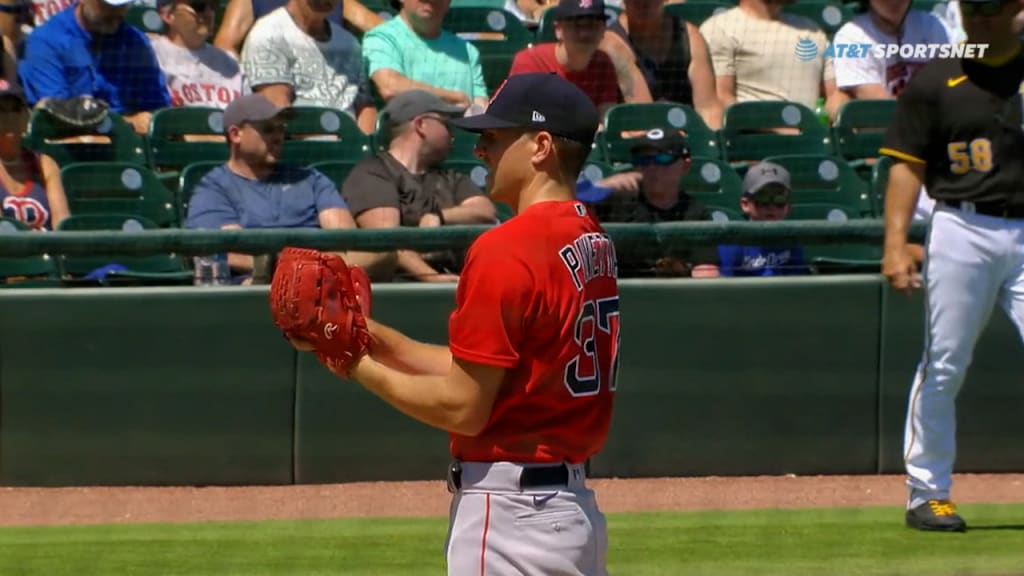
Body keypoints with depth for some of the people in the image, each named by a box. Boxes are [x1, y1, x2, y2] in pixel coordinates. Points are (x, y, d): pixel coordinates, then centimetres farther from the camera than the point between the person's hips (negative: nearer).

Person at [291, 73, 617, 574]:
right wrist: (376, 339, 11)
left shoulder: (506, 251, -17)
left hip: (508, 510, -10)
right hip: (576, 507, 10)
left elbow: (465, 407, -17)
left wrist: (359, 366, -5)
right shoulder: (593, 243, 11)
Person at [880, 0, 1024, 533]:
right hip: (962, 230, -1)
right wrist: (896, 243, -10)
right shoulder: (935, 79, 4)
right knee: (943, 368, 1)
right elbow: (908, 165, 0)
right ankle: (928, 493, 10)